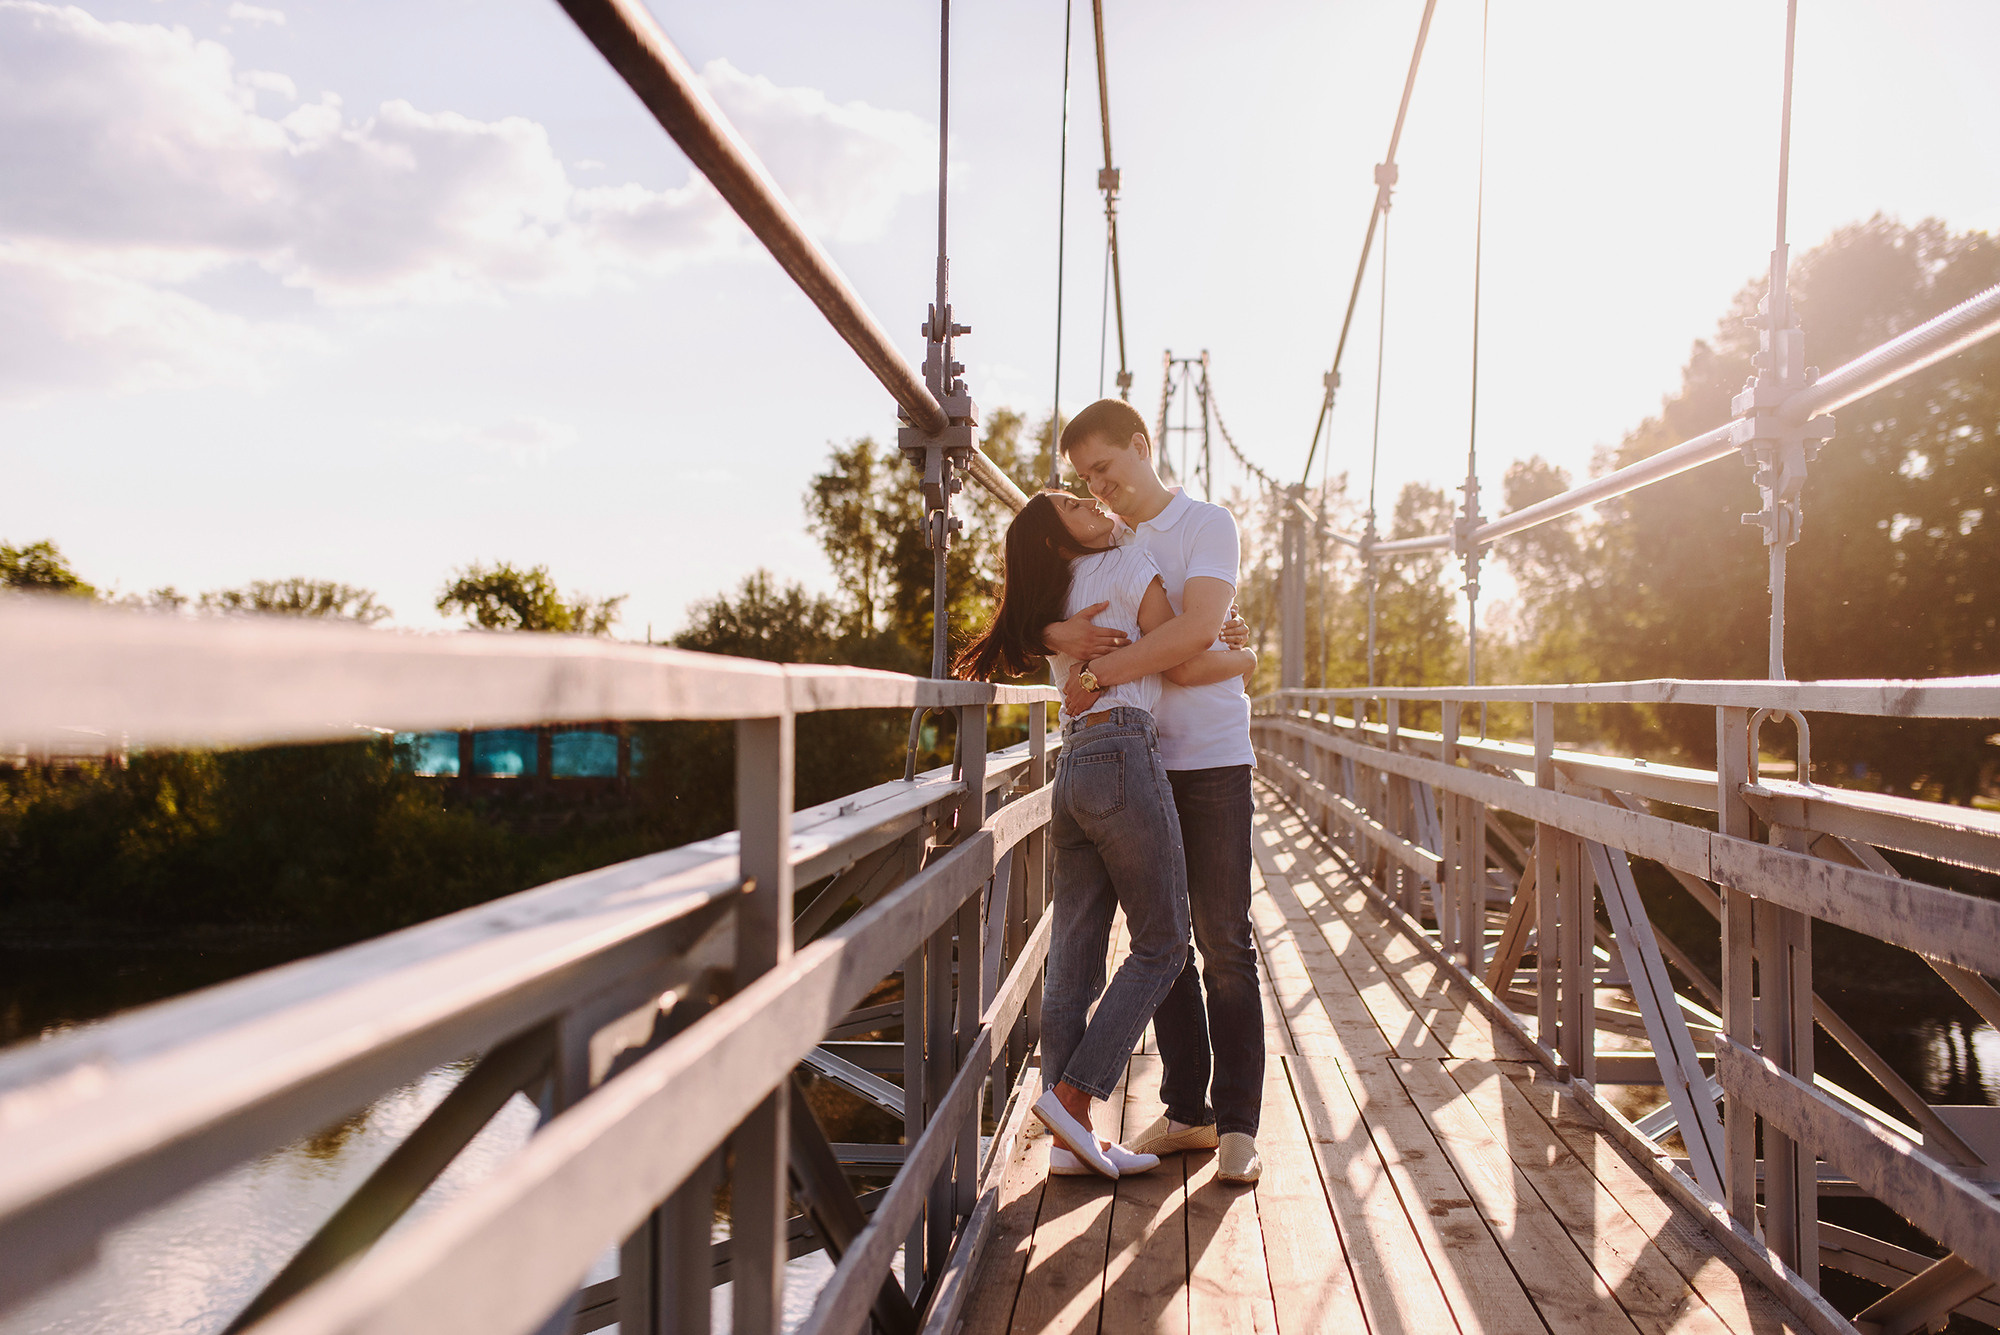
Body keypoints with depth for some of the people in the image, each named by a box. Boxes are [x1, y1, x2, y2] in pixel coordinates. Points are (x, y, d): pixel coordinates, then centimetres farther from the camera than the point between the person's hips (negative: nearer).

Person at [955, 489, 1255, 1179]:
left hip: (1071, 769, 8)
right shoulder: (1127, 565, 1)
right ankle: (1070, 1094, -7)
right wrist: (1245, 659, 16)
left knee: (1075, 958, 5)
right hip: (1124, 755, -8)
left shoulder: (1056, 603, 24)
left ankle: (1072, 1136, 7)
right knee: (1162, 944, 0)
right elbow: (1181, 664, -2)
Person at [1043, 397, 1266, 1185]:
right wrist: (1062, 635, -18)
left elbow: (1198, 629, -20)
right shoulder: (1104, 544, 13)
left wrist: (1097, 674, -20)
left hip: (1211, 762, -5)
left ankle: (1238, 1124, 4)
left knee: (1224, 944, -3)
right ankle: (1186, 1111, 18)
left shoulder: (1207, 525, -3)